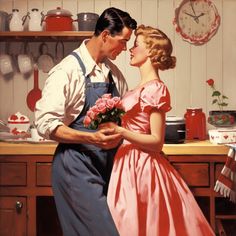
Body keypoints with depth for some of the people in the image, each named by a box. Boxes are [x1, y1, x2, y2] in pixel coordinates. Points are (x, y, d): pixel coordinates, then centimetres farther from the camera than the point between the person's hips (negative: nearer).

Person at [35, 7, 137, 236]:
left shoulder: (113, 72, 10)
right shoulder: (67, 70, -12)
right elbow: (45, 123, -16)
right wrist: (91, 138, -25)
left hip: (108, 163, 7)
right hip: (78, 166, -7)